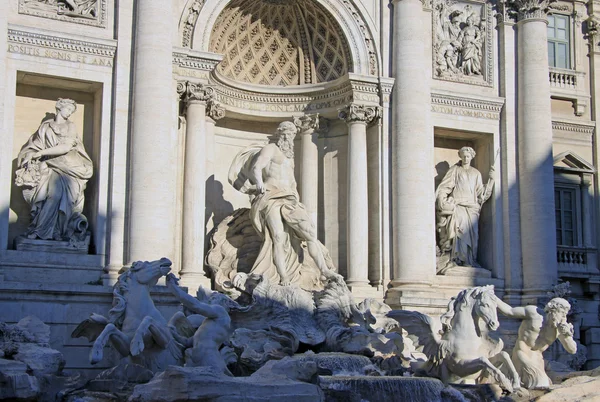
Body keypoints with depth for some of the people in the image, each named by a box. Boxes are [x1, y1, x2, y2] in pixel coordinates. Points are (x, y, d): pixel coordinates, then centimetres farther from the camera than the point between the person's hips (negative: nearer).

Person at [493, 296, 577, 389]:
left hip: (536, 359, 6)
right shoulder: (534, 313, -9)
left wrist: (566, 335, -19)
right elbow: (509, 311, -4)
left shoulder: (560, 328, 1)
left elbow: (573, 350, 0)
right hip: (522, 353, -6)